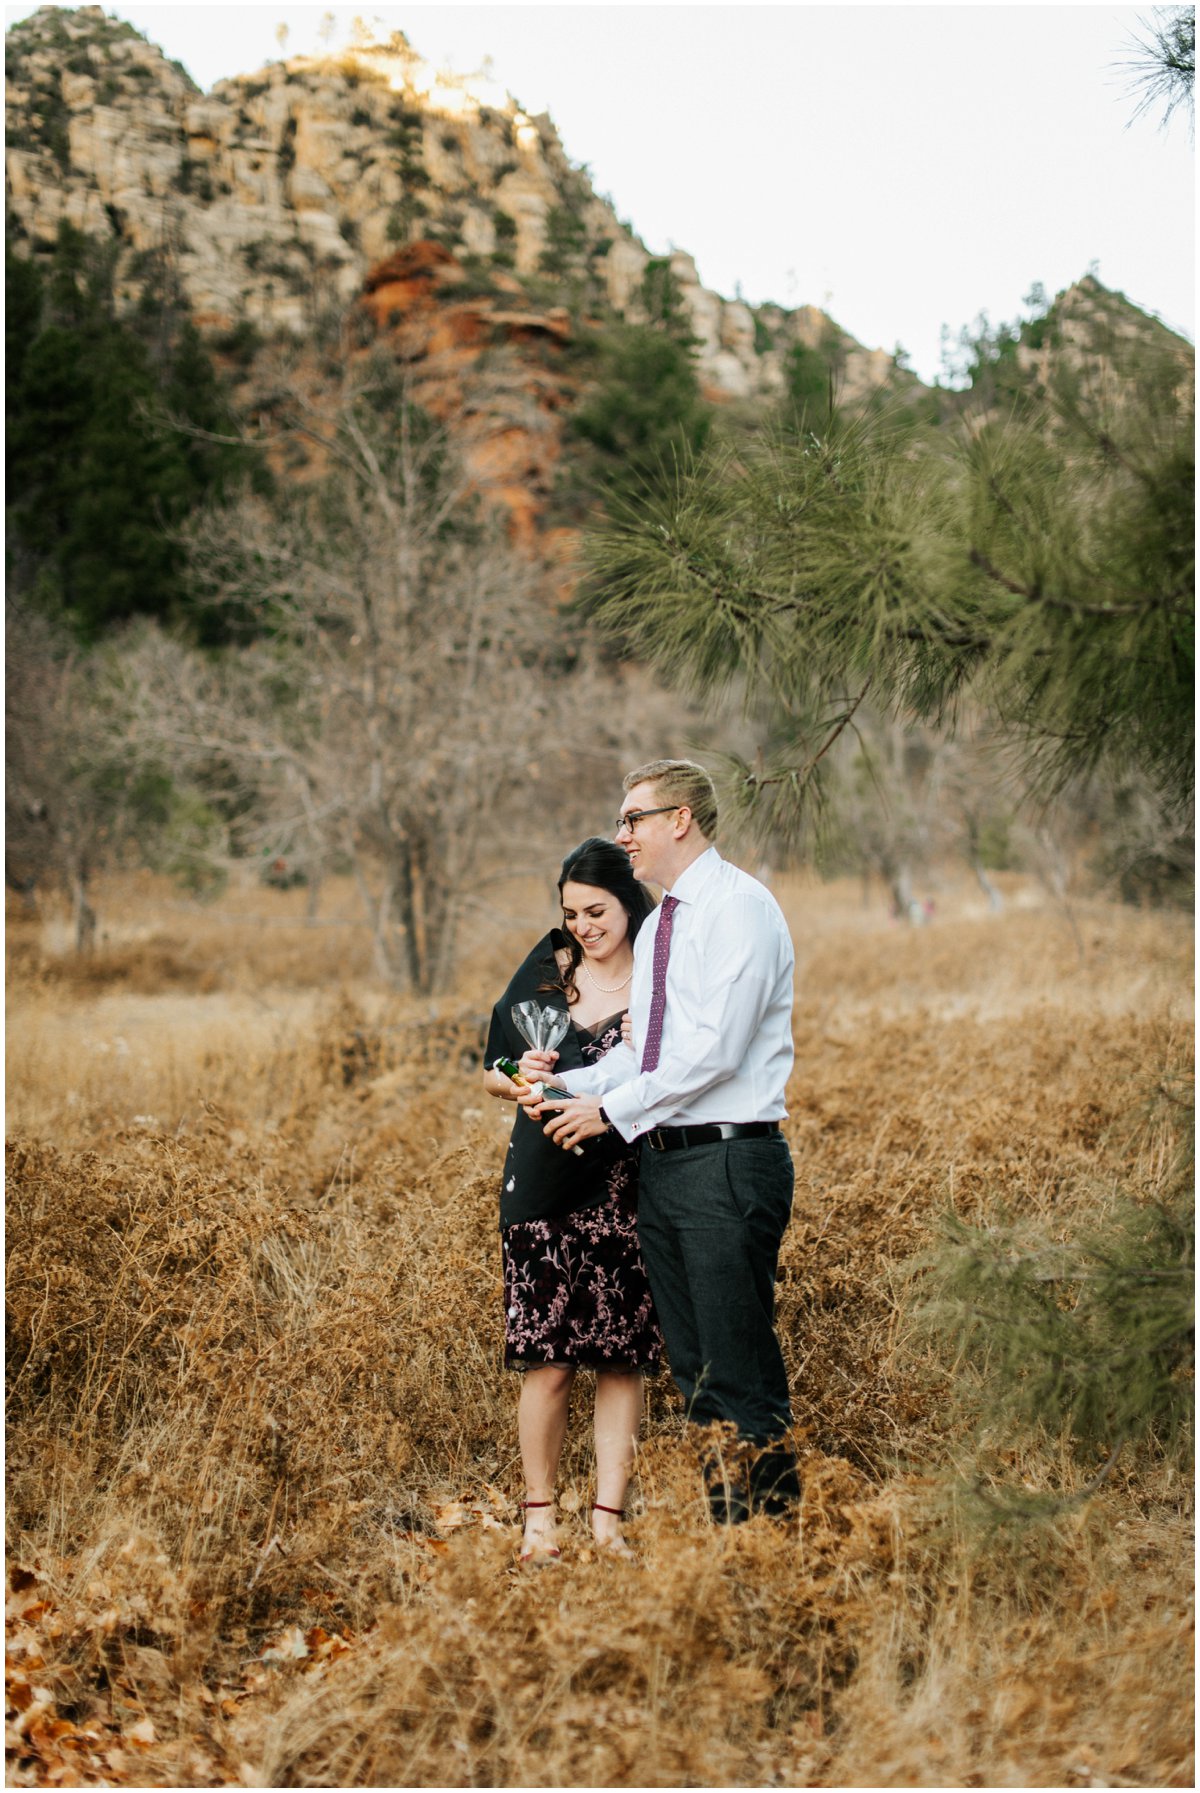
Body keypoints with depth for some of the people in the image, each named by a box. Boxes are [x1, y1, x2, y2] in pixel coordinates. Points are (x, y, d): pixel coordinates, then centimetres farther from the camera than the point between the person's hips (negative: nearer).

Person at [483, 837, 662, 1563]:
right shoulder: (545, 972, 9)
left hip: (627, 1188, -1)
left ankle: (609, 1517, 8)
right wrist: (522, 1079, -7)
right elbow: (493, 1072, 15)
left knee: (623, 1360, 0)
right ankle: (540, 1516, 8)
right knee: (548, 1361, -3)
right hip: (546, 1183, 1)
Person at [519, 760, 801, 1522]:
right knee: (692, 1363, 11)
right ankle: (722, 1510, 18)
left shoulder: (738, 907, -10)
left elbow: (716, 1050, -18)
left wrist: (613, 1110, -13)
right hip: (664, 1164, 9)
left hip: (728, 1162, -9)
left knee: (738, 1356, -7)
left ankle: (770, 1503, -1)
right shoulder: (660, 927, 19)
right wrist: (569, 1085, 3)